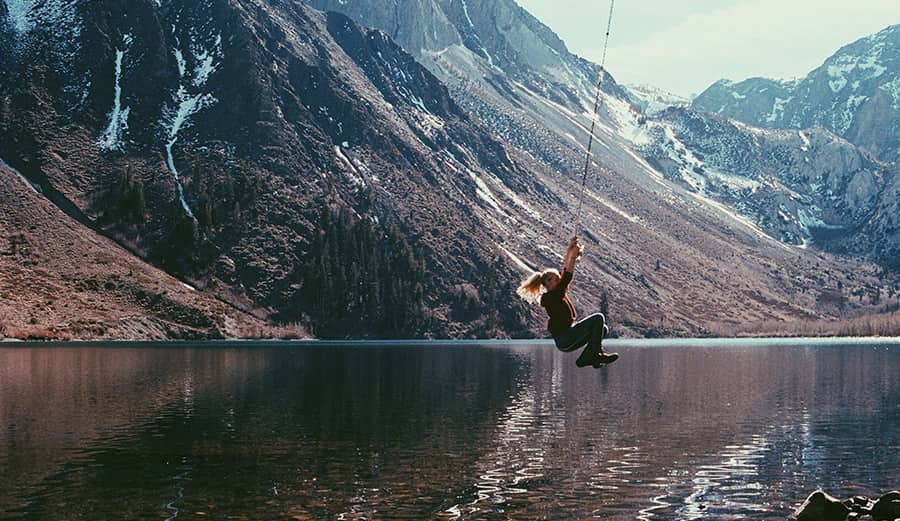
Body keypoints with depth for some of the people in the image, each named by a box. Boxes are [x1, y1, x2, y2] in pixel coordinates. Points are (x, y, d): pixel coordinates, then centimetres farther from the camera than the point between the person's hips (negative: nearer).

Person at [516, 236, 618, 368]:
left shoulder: (559, 293, 13)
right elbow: (566, 279, -23)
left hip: (570, 335, 10)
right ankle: (597, 353, -11)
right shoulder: (549, 297, -14)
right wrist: (573, 257, -23)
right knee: (598, 318, -14)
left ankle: (585, 358, 5)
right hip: (565, 340, -10)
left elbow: (566, 272, 12)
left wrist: (570, 251, 6)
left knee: (603, 329, 12)